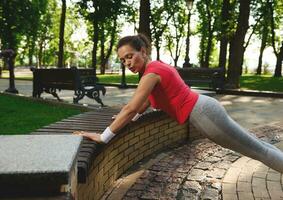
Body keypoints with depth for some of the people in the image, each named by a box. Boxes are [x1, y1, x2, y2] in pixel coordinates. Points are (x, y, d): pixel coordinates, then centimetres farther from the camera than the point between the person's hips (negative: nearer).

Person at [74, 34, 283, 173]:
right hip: (204, 108, 9)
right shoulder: (156, 66, 11)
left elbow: (131, 108, -24)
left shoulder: (152, 72, -18)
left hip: (203, 113, -9)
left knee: (257, 149, 1)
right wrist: (125, 118, 20)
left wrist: (103, 137, -21)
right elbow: (146, 101, 23)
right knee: (255, 145, 18)